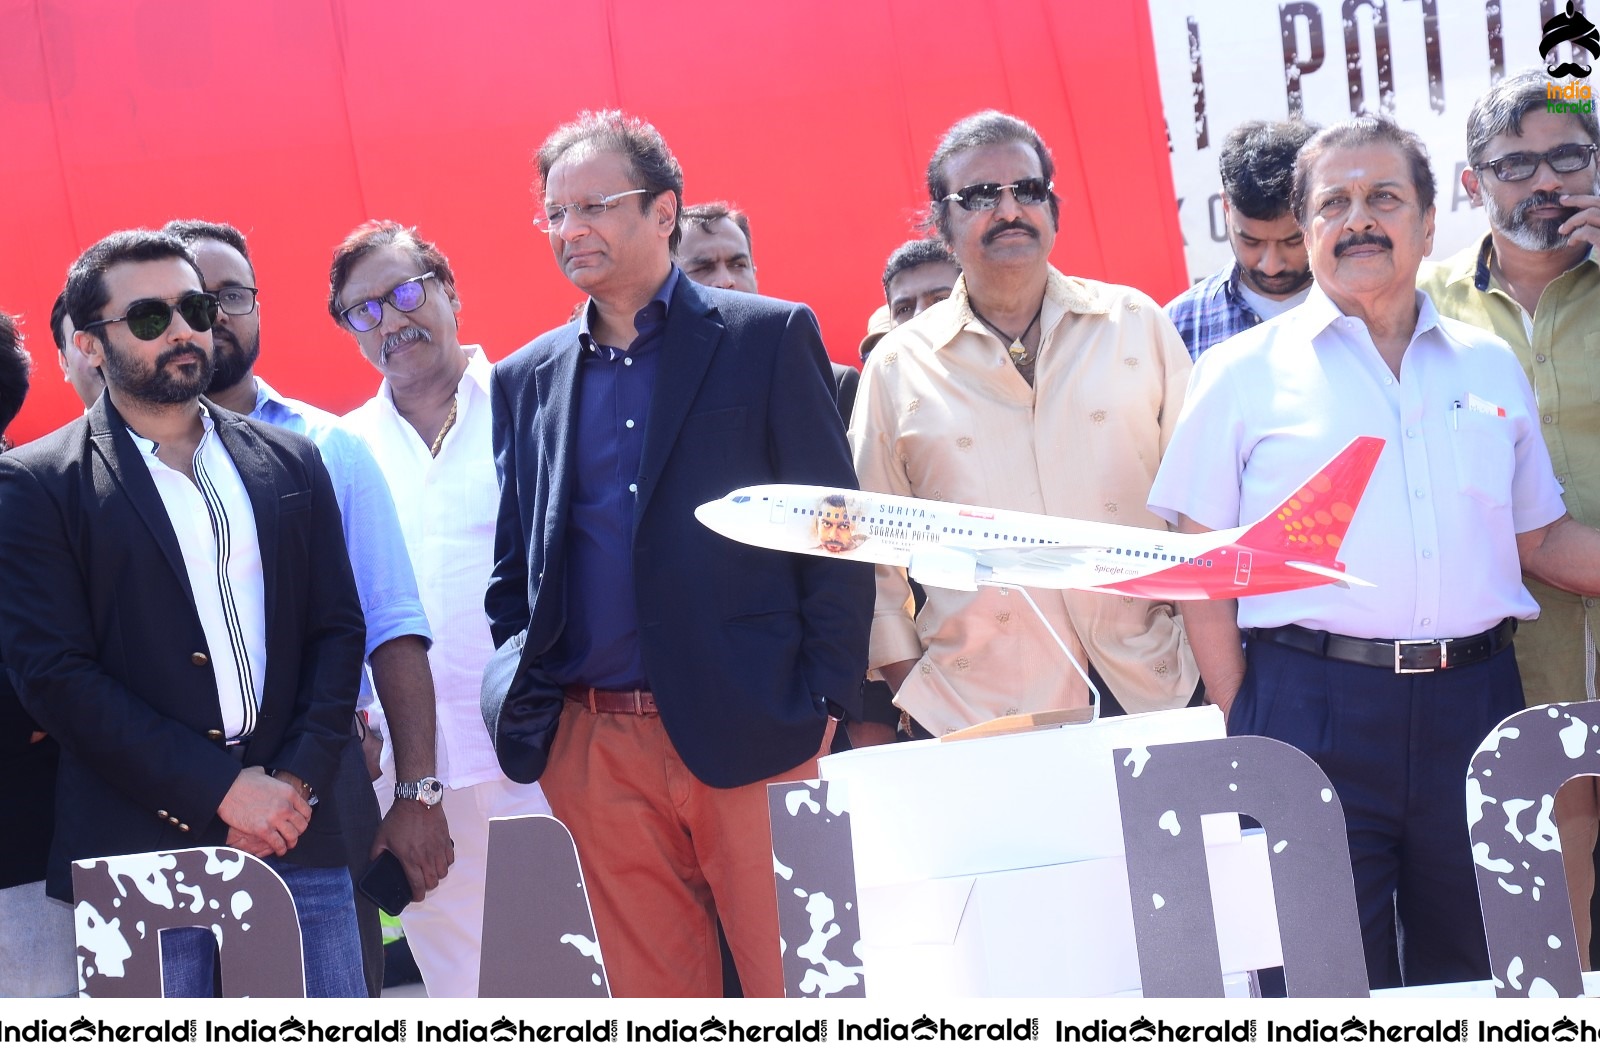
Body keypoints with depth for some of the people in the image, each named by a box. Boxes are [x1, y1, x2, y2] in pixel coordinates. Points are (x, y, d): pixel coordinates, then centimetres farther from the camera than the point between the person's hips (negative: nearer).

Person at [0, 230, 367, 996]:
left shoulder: (289, 463, 15)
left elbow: (338, 630, 12)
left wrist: (297, 780, -5)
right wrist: (221, 788, -12)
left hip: (295, 833, 4)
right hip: (137, 841, -3)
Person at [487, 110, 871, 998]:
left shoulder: (768, 338, 3)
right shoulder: (526, 379, 14)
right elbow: (513, 566, 16)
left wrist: (824, 710, -8)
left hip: (747, 731, -3)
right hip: (595, 748, 3)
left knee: (793, 988, -1)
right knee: (654, 998, 6)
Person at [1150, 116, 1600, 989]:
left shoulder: (1491, 367, 14)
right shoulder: (1245, 372, 4)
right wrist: (1243, 732, -6)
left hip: (1471, 705, 3)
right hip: (1313, 710, -3)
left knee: (1476, 986, 10)